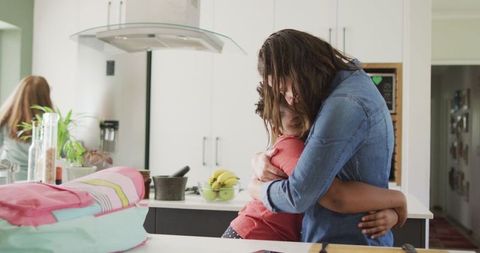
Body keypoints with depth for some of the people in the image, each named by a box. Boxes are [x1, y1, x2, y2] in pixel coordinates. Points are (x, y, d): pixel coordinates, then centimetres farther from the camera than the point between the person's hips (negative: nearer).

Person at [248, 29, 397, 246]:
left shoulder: (344, 106, -23)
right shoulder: (352, 81, 7)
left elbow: (297, 197, -22)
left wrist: (257, 189, -2)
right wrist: (261, 159, 0)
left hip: (346, 243, -9)